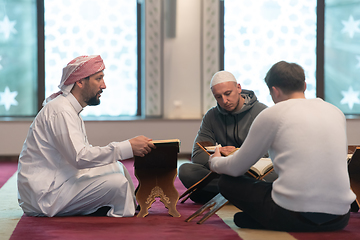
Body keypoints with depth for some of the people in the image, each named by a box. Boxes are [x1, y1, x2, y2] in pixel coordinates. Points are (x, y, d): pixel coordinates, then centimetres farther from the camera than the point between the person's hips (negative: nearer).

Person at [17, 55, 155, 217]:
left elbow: (83, 152, 12)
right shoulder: (60, 110, -16)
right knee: (117, 182, -22)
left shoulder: (71, 110, 18)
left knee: (116, 167, 9)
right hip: (42, 196, -11)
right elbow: (80, 157, -26)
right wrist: (128, 147, -26)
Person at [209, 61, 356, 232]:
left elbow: (236, 168, 7)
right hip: (340, 220, 5)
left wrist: (214, 161, 31)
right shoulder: (336, 113, 13)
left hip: (295, 217, -5)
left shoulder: (272, 114, -1)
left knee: (227, 182, 15)